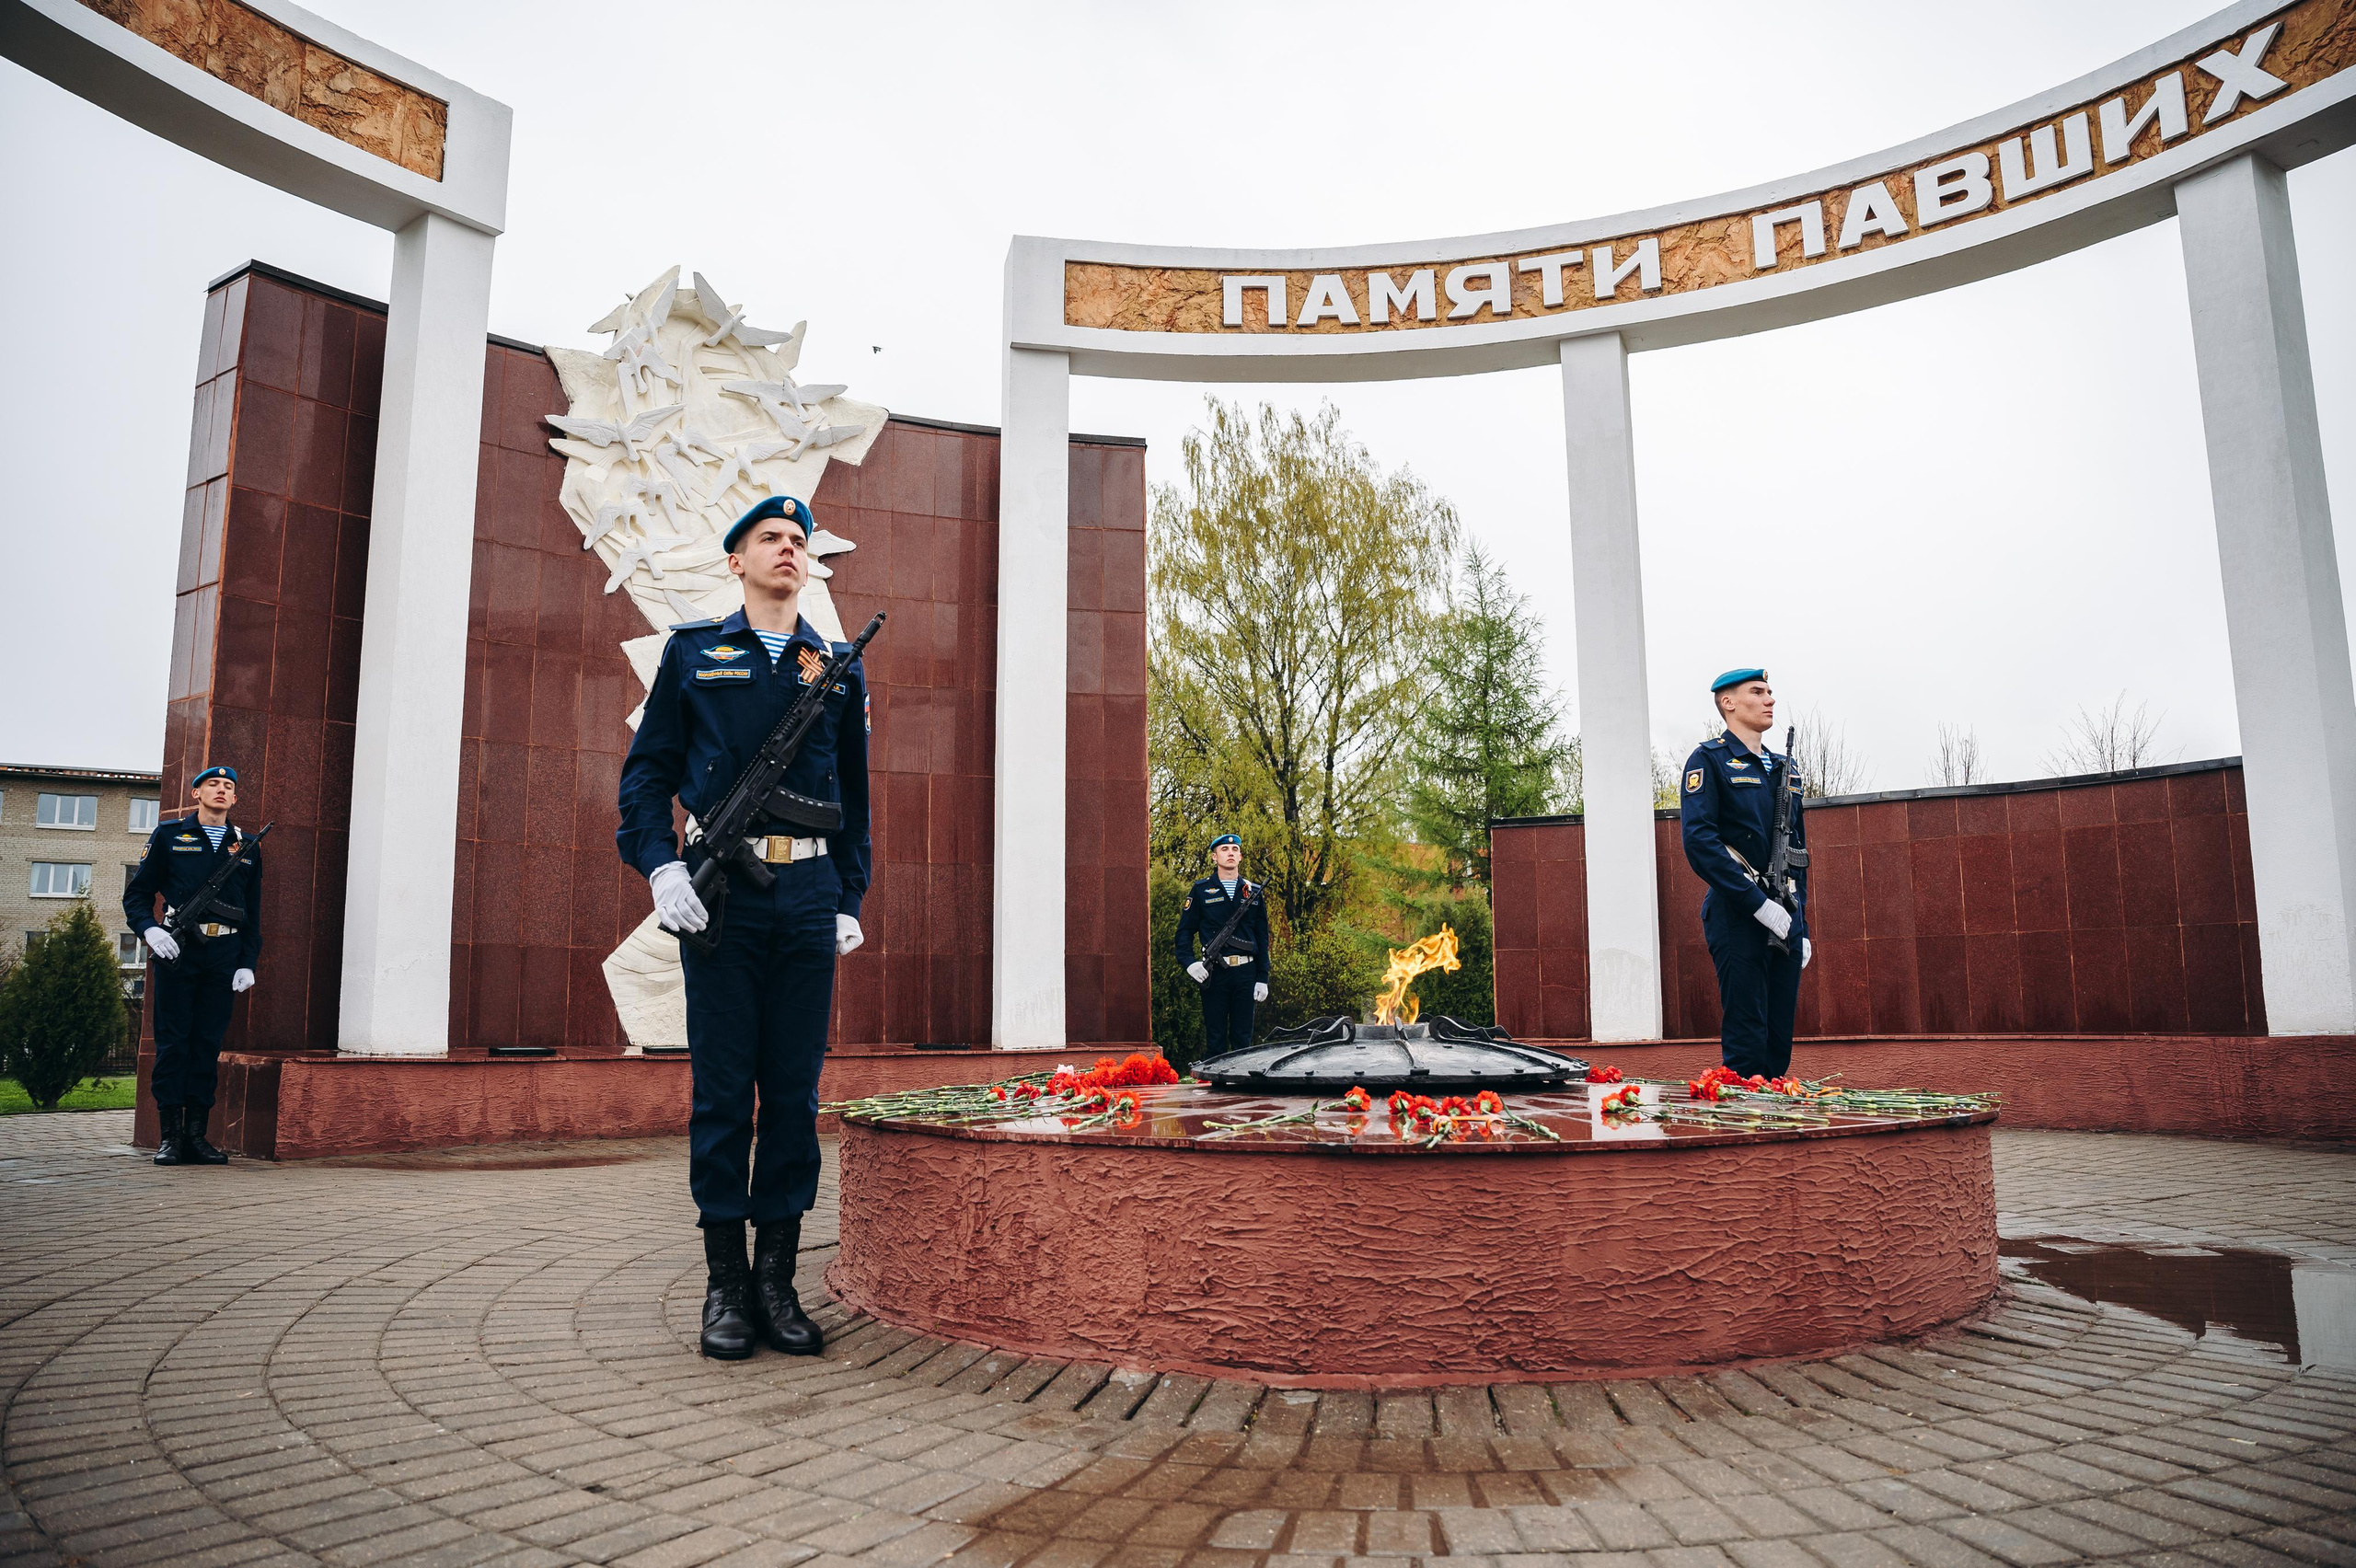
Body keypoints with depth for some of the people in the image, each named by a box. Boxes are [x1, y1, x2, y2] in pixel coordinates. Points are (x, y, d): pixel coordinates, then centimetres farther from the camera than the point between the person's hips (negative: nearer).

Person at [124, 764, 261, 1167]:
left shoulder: (247, 847, 16)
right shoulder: (168, 836, 10)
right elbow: (137, 894, 8)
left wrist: (248, 963, 7)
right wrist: (150, 929, -10)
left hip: (224, 954, 2)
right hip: (177, 950, -2)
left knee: (209, 1043, 2)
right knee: (172, 1042, -3)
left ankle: (196, 1134, 6)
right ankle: (170, 1136, 2)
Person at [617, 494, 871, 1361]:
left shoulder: (839, 669, 14)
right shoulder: (692, 653, 10)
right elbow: (646, 770, 7)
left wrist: (849, 900, 9)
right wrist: (660, 866, -8)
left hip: (809, 895, 2)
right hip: (720, 890, -2)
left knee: (795, 1091, 4)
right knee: (723, 1091, 1)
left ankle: (778, 1280, 13)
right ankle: (725, 1284, 11)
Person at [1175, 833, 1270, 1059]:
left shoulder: (1253, 892, 11)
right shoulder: (1201, 891, 4)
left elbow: (1262, 939, 11)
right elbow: (1185, 931, 5)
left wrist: (1262, 979, 5)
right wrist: (1189, 962, -12)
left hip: (1245, 972, 2)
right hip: (1213, 973, -2)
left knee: (1243, 1038, 7)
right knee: (1215, 1039, 2)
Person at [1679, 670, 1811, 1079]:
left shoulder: (1787, 769, 19)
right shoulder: (1708, 761, -4)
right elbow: (1699, 842, -16)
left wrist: (1802, 927, 17)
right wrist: (1758, 903, -19)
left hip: (1785, 918, 7)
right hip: (1738, 917, -7)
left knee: (1780, 1042, 10)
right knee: (1746, 1044, -6)